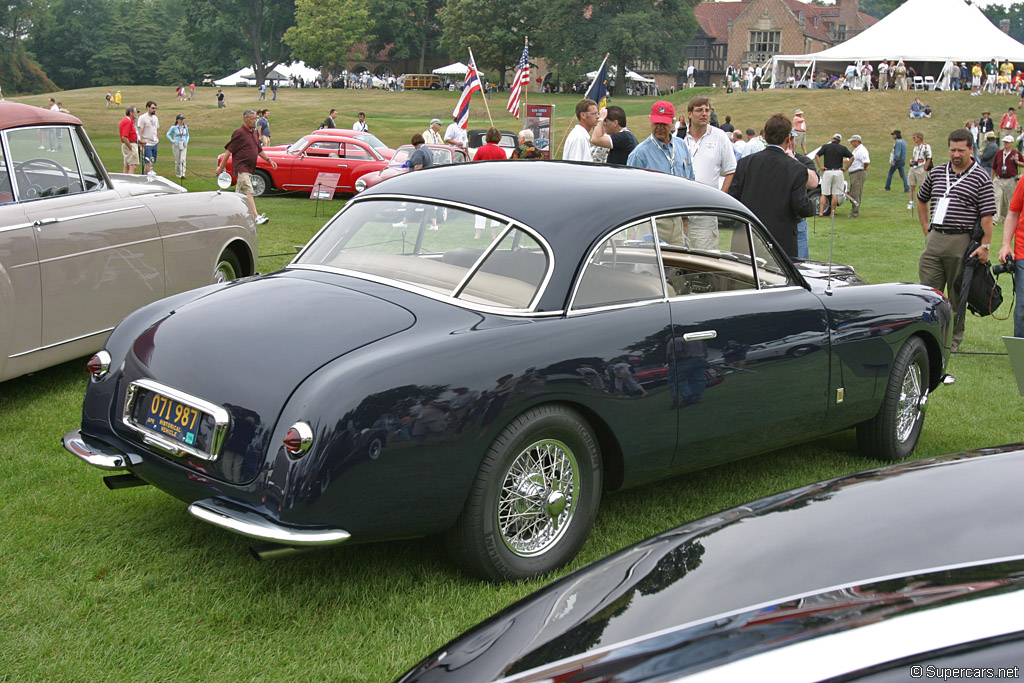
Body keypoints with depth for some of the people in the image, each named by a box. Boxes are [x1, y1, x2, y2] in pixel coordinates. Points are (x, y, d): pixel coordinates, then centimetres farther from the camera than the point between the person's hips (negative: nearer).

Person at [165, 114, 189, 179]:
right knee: (177, 160, 1)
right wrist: (173, 141, -7)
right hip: (176, 145, -2)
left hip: (184, 145, 2)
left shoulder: (185, 127, 7)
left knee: (183, 159, -10)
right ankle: (177, 174, 13)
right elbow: (168, 134, 3)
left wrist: (186, 142, 6)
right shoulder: (174, 127, -4)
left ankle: (183, 174, -16)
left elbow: (187, 135, 21)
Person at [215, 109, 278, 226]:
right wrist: (221, 168, -9)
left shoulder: (254, 133, 15)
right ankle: (256, 217, -25)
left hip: (249, 168, 9)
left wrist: (269, 160, 8)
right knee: (248, 192, -16)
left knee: (239, 193, 15)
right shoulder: (239, 133, -10)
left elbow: (259, 150, 23)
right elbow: (229, 151, -9)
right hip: (241, 167, -9)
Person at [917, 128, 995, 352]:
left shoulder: (980, 178, -2)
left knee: (957, 295, 6)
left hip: (961, 242, -4)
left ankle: (954, 339, 17)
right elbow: (922, 200, 25)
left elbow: (987, 215, -6)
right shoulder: (937, 172, 11)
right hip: (934, 240, 4)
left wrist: (985, 245, -13)